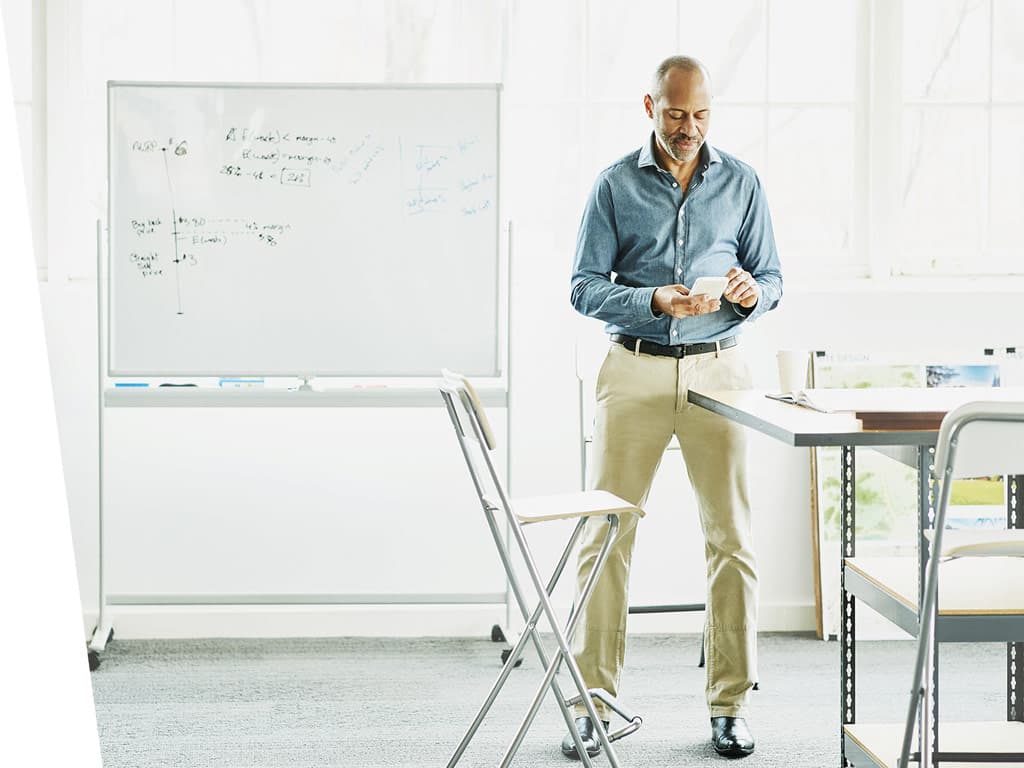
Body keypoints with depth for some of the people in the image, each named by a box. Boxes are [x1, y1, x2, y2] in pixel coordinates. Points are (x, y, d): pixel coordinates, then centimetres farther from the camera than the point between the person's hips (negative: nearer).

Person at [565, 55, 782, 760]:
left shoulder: (742, 183, 9)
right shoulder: (615, 185, 4)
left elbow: (773, 281, 11)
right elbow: (585, 287, 0)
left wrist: (750, 291, -13)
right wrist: (655, 300, -17)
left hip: (718, 366, 1)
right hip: (635, 369, -1)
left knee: (731, 536, 0)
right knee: (608, 534, -2)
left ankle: (730, 706, 10)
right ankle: (593, 702, 7)